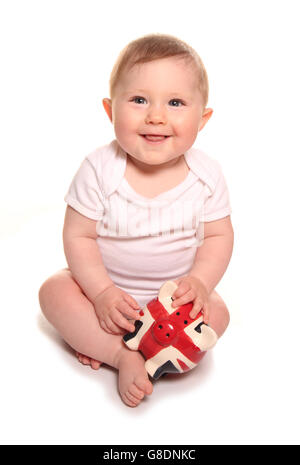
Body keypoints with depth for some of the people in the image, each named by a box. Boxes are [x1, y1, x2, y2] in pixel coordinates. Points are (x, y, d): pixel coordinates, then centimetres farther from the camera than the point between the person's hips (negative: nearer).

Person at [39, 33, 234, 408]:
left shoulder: (207, 176, -15)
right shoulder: (99, 169, -20)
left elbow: (218, 236, -7)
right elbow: (78, 237, -16)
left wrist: (199, 282, -23)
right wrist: (102, 292, -25)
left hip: (174, 292, 2)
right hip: (105, 283, -1)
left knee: (216, 313, -19)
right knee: (54, 291, -20)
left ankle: (99, 342, -19)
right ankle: (123, 356, -22)